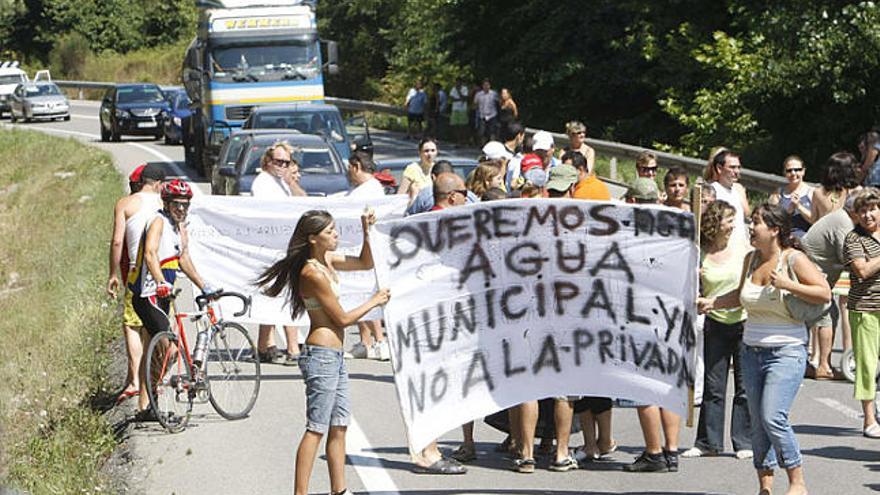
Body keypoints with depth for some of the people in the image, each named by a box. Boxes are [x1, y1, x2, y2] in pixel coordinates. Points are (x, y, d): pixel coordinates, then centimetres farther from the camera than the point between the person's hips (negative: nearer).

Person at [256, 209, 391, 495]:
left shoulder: (326, 260, 9)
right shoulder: (313, 273, -17)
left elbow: (365, 263, 22)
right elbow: (342, 318, -13)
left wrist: (366, 232, 7)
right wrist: (374, 302, -1)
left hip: (334, 356, 10)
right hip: (321, 355, -10)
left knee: (339, 426, 12)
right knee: (316, 429, -8)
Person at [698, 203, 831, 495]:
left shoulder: (793, 259, -9)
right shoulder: (751, 259, 9)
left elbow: (825, 294, -12)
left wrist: (787, 285, -20)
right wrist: (711, 303, 12)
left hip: (787, 351, -7)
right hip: (752, 351, 7)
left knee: (773, 418, -18)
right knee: (757, 423, 7)